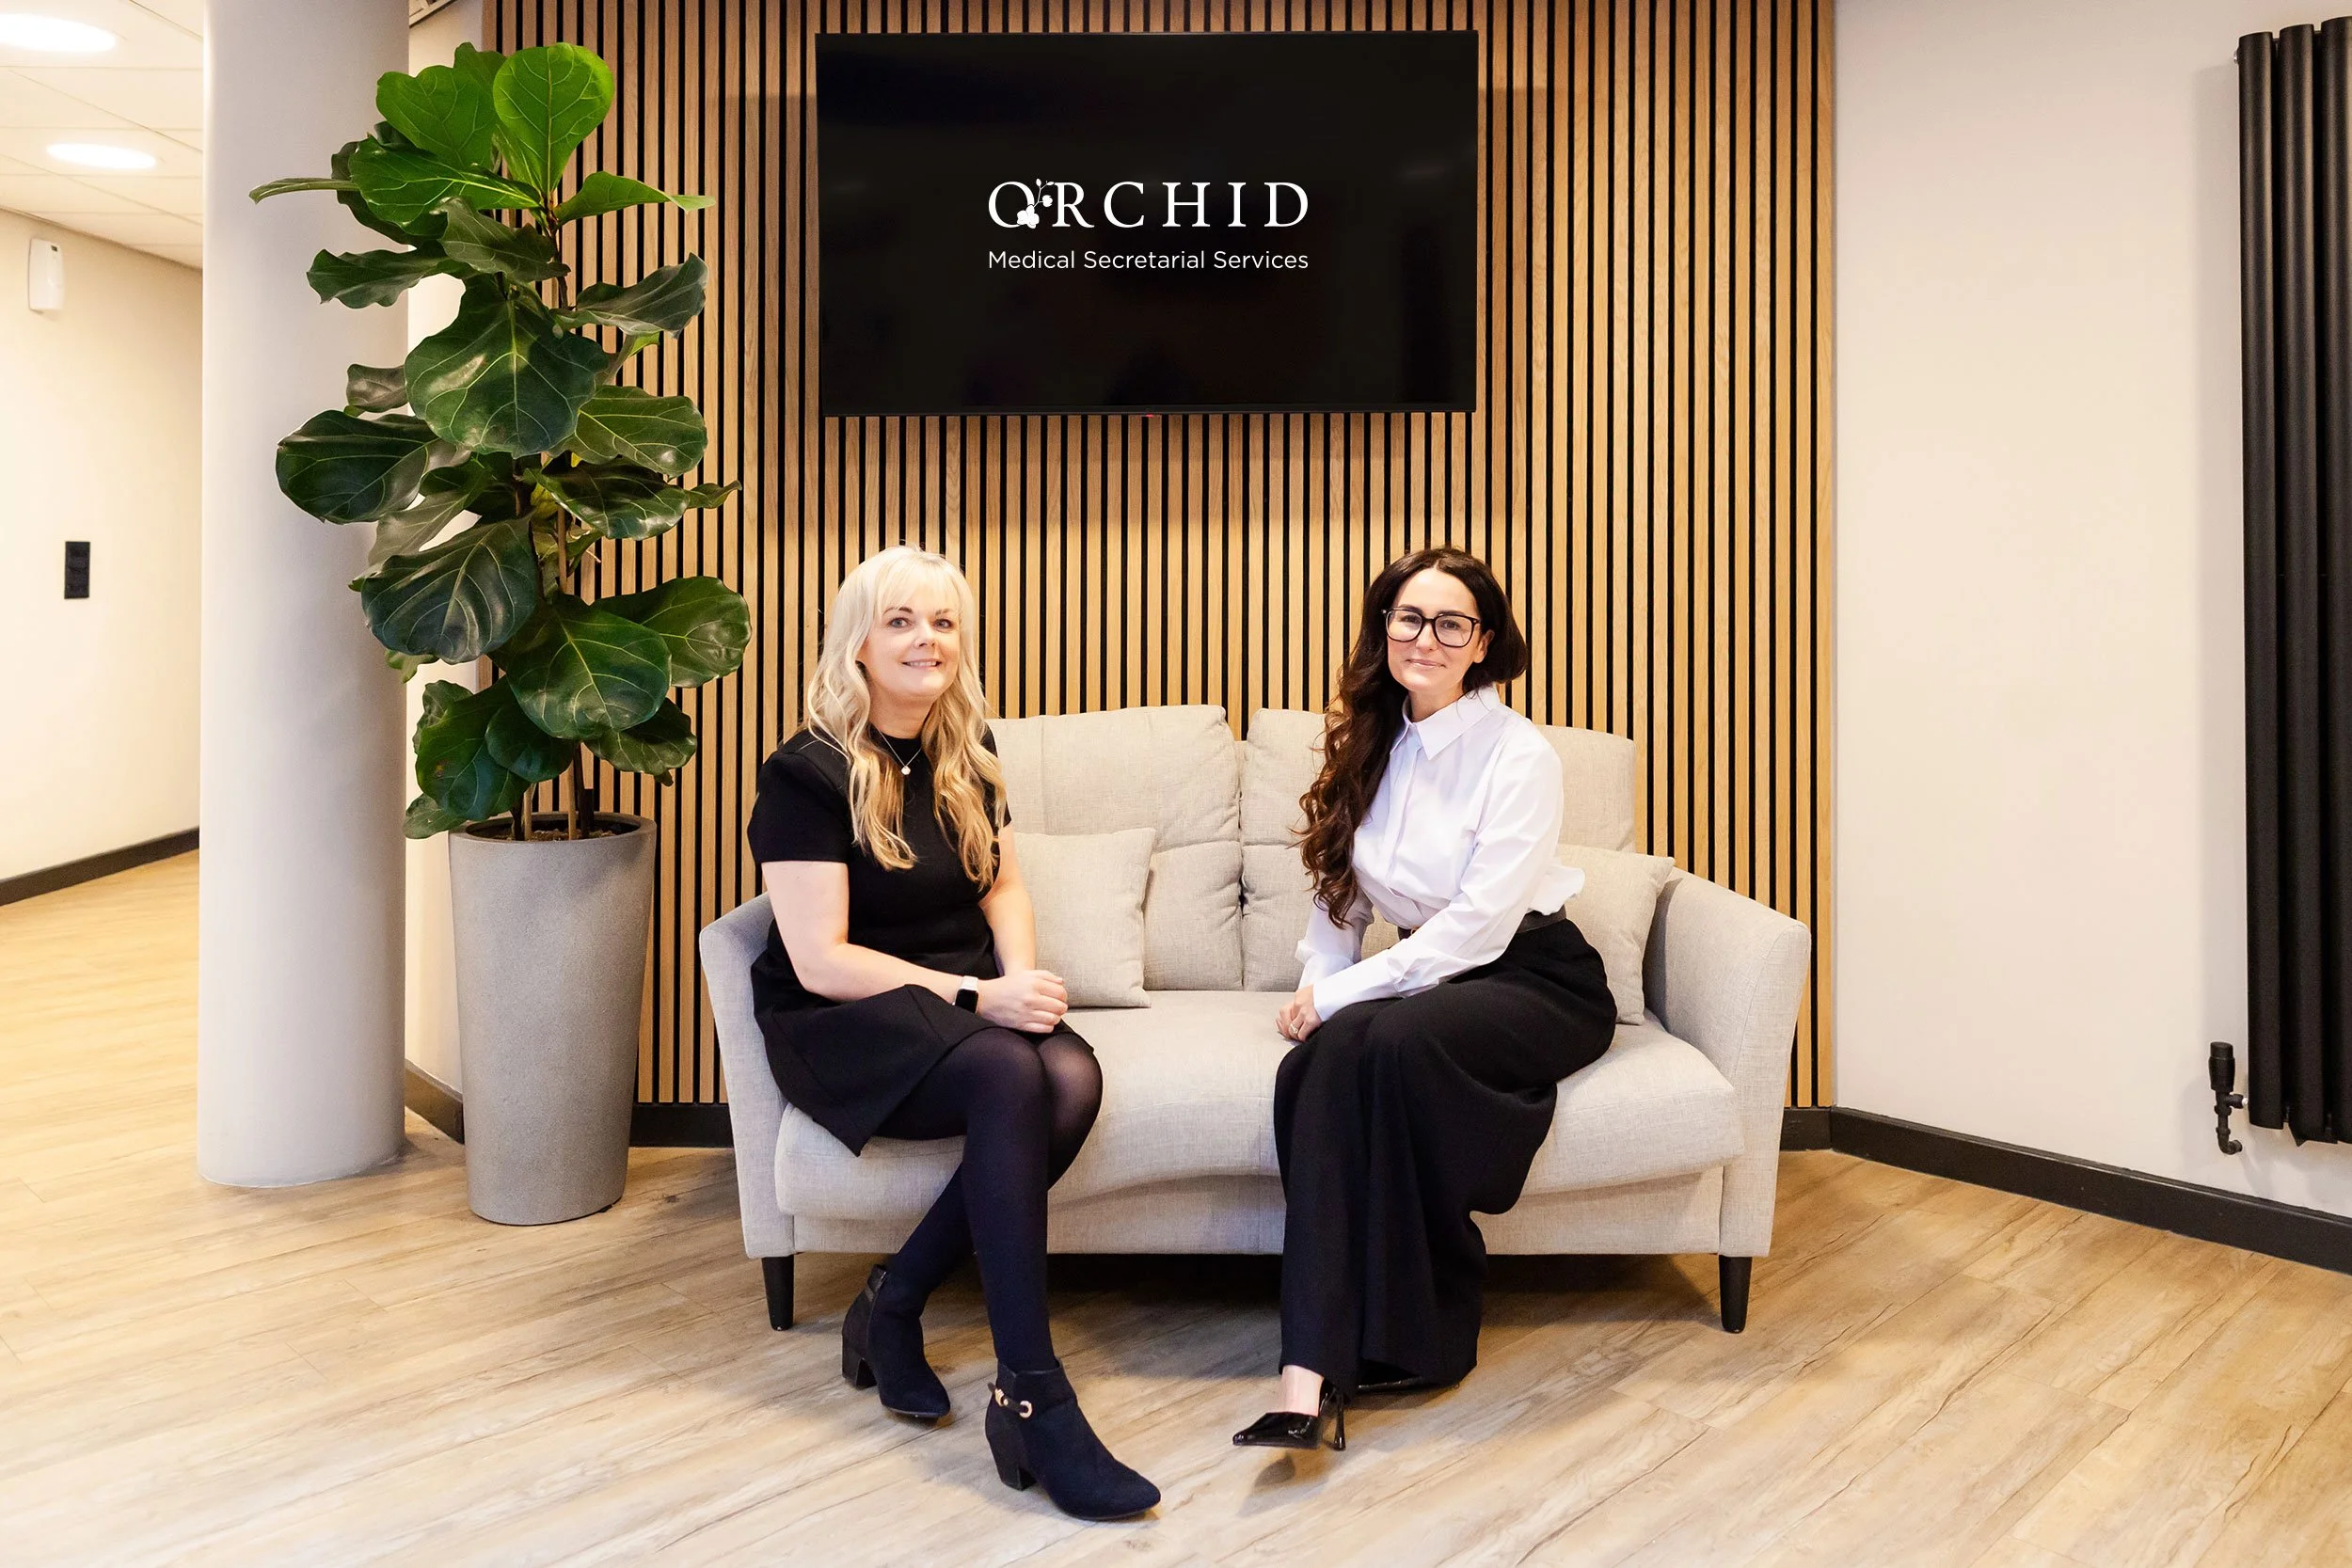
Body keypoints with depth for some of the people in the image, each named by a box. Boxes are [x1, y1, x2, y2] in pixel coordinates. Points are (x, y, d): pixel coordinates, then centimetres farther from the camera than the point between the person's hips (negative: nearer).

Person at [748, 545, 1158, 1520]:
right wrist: (978, 997, -22)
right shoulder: (809, 773, -10)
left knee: (1074, 1077, -28)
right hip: (840, 1025, -6)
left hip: (963, 1002, 6)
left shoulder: (966, 751, 10)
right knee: (1010, 1078, -34)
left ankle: (893, 1305, -12)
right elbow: (821, 961, -15)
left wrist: (1023, 979, -3)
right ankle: (1031, 1400, -29)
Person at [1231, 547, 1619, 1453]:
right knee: (1317, 1061, -27)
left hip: (1537, 980, -5)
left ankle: (1415, 1334, -16)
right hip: (1430, 979, 5)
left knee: (1383, 1037, -34)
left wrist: (1338, 996, -18)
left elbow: (1478, 925, -18)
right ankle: (1319, 1366, -26)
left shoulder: (1519, 756, -12)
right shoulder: (1371, 747, 8)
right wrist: (1313, 988, -5)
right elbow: (1340, 893, 12)